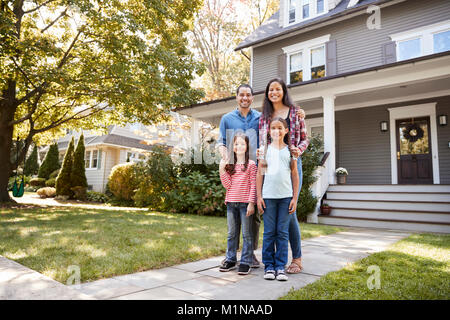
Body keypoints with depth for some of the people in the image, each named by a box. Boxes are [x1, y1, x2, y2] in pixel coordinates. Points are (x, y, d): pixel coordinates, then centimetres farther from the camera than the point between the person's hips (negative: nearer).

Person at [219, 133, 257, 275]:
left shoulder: (251, 164, -2)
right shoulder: (229, 165, 8)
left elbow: (253, 185, -5)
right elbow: (228, 185, 1)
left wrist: (251, 203, -11)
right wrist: (222, 170, -9)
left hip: (245, 203, -4)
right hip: (231, 203, 4)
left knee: (246, 233, 4)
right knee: (232, 233, 13)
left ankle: (245, 262, 12)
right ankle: (230, 260, 24)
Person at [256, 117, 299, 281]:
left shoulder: (290, 150, 7)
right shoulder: (265, 149, 6)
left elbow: (294, 174, 8)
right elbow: (259, 173, 6)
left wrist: (295, 198, 3)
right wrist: (259, 196, 0)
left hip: (286, 196, 1)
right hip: (268, 196, 0)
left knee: (283, 232, 5)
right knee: (269, 232, 4)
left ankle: (280, 266, 14)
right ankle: (269, 265, 15)